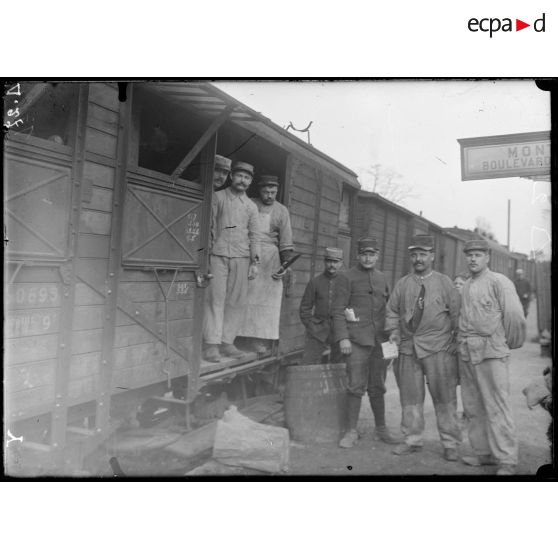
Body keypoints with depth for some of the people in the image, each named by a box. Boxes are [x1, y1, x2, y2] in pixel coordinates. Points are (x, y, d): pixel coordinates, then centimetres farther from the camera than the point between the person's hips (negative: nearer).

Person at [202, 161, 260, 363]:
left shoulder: (251, 206, 17)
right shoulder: (217, 197, 8)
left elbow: (254, 235, 16)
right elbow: (207, 224, 5)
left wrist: (255, 262, 9)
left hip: (241, 257, 3)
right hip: (218, 254, -3)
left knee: (237, 301, 0)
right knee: (215, 298, -7)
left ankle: (227, 342, 7)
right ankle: (211, 344, -5)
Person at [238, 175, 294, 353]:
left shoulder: (281, 211, 11)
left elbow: (286, 242, 7)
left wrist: (285, 264, -3)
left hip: (269, 258, 0)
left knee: (265, 298, -4)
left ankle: (261, 341, -2)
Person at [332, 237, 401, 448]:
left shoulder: (382, 278, 14)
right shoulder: (346, 278, -2)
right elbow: (338, 310, -6)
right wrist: (343, 338, -15)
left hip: (379, 340, 5)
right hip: (356, 341, -4)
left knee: (377, 386, 12)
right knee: (356, 386, -3)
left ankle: (381, 429, 25)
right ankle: (351, 431, 8)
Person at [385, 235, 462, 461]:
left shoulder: (444, 282, 4)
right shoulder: (402, 283, 10)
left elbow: (456, 313, 4)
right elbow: (391, 310, 16)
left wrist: (456, 340, -1)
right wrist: (393, 331, 2)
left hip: (438, 349, -2)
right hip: (408, 348, 3)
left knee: (444, 397, 1)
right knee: (410, 396, 9)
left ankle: (450, 444, 14)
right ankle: (412, 439, 23)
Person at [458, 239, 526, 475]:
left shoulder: (499, 282, -5)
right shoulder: (464, 286, 16)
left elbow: (515, 316, -9)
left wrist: (510, 344, 1)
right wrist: (461, 342, 14)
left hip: (491, 352, -7)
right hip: (466, 352, 7)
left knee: (496, 408, -4)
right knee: (473, 407, 11)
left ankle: (506, 461, 6)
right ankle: (483, 453, 23)